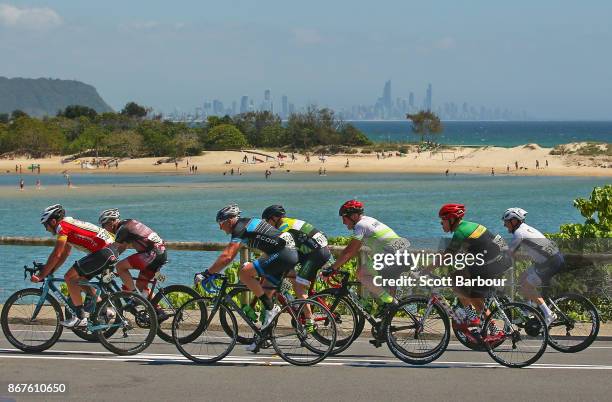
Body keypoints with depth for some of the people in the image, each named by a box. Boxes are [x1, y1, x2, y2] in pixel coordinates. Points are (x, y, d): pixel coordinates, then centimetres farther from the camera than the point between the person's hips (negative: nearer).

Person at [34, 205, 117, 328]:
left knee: (70, 277, -7)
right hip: (111, 251, 10)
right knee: (79, 279, 19)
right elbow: (65, 254, 27)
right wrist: (49, 271, 22)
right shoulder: (69, 224, 22)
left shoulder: (62, 226, -7)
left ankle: (80, 317, -6)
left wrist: (41, 275, -6)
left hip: (103, 252, -10)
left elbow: (56, 255, -11)